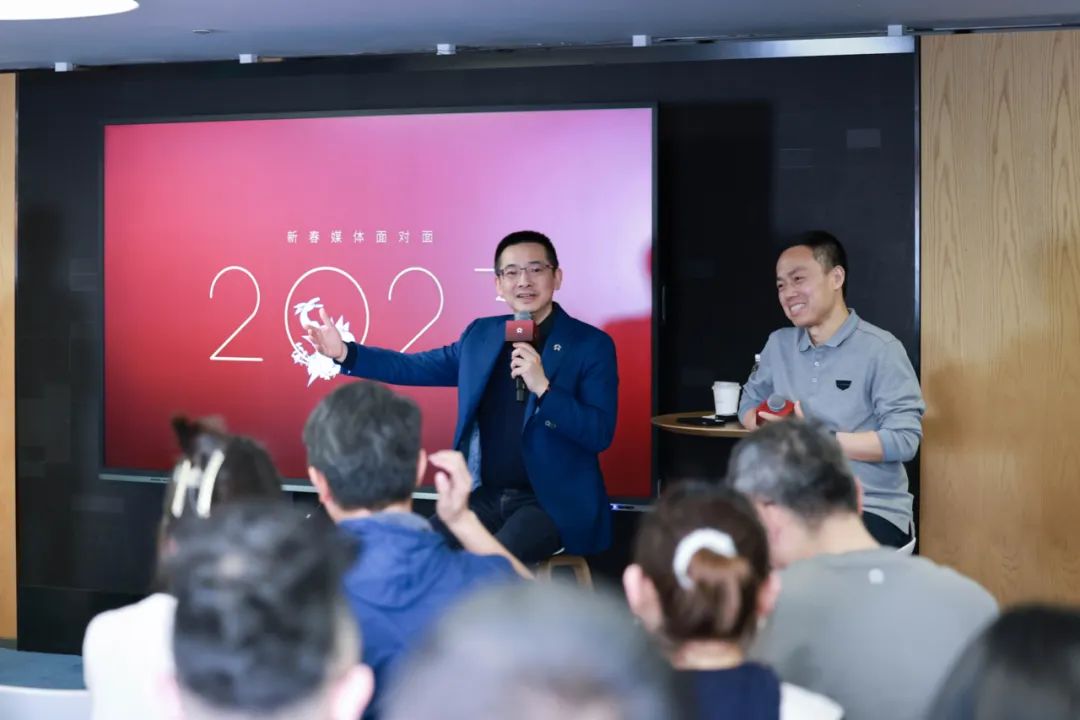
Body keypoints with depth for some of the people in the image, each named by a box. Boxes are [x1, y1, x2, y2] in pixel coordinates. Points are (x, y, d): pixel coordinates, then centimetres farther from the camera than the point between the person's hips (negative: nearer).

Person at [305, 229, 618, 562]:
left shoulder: (592, 344, -6)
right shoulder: (481, 335, 9)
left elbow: (600, 434, -14)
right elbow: (416, 367, 17)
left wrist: (542, 387, -25)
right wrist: (344, 353, 5)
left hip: (553, 503, -5)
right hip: (487, 496, 5)